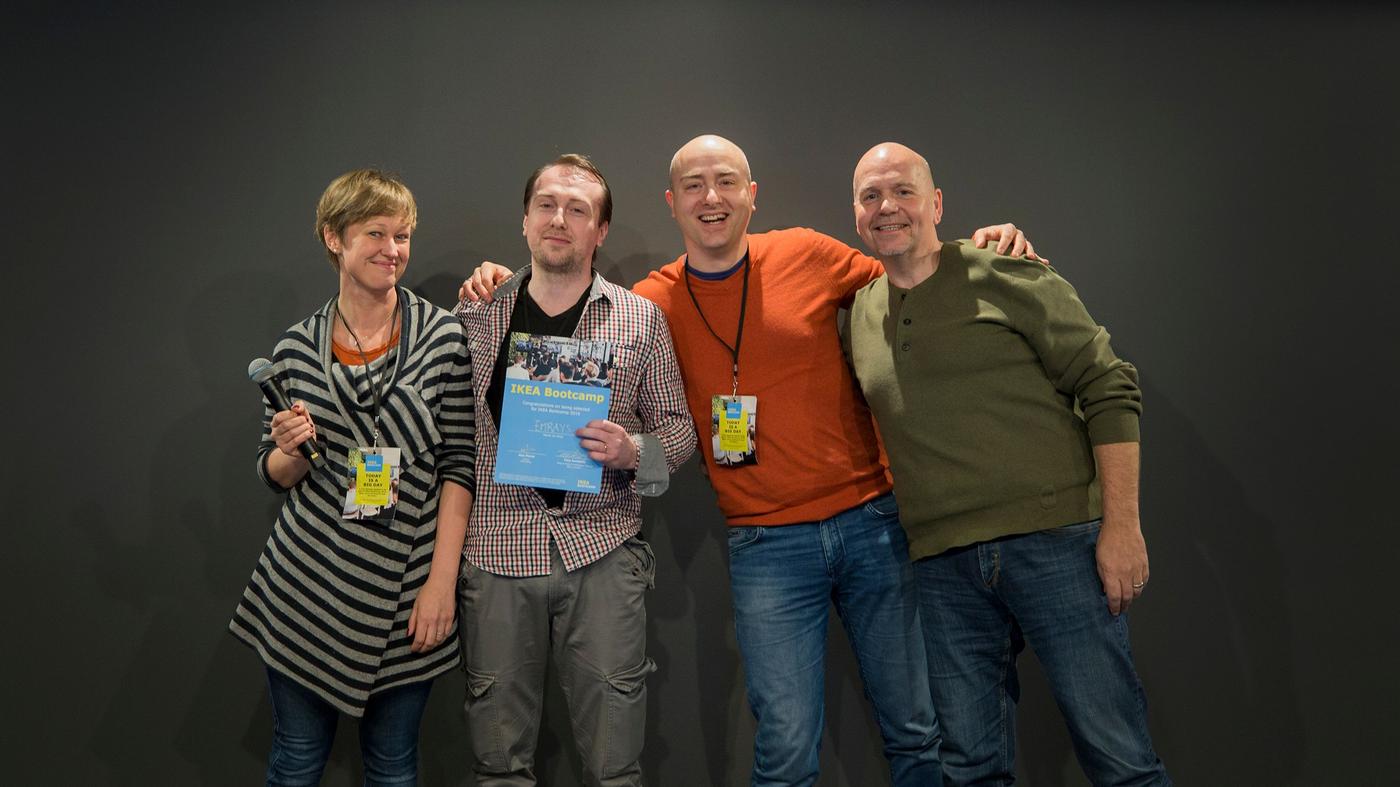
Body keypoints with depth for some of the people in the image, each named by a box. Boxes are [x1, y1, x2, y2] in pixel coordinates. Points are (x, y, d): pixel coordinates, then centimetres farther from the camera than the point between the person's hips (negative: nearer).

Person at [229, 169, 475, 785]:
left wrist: (442, 579, -10)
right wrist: (291, 451, -12)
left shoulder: (442, 336, -3)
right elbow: (275, 475, 12)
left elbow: (459, 465, -4)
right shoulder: (296, 348, 3)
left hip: (405, 594, -1)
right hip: (308, 589, 2)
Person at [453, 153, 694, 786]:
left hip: (601, 549, -1)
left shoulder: (641, 319, 4)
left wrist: (631, 452, -11)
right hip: (495, 549, 1)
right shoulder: (476, 317, 7)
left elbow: (677, 426, 6)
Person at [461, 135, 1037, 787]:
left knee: (917, 734, 12)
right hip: (766, 545, -1)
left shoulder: (807, 254, 1)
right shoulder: (651, 303, 1)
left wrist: (980, 250, 2)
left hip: (870, 520, 1)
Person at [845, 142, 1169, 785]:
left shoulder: (1005, 276, -1)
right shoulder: (859, 315, 12)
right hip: (943, 565, 4)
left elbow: (1110, 390, -4)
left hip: (1056, 541, -4)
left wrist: (1121, 524, -10)